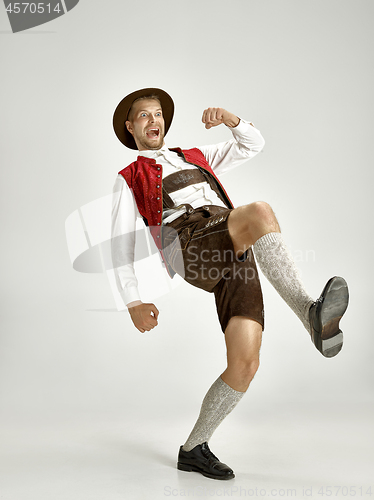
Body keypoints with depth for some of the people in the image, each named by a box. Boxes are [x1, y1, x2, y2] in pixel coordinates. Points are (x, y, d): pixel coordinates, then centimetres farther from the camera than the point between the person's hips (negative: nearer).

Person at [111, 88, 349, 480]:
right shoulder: (129, 179, 28)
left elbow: (254, 145, 32)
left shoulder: (196, 158, 40)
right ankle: (311, 314, -42)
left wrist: (228, 118, 10)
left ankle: (194, 449, 7)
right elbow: (121, 243, 17)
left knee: (245, 363, -13)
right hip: (188, 247, -4)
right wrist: (133, 303, 6)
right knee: (260, 212, -35)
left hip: (235, 255, 4)